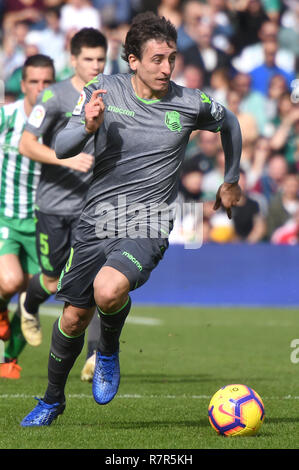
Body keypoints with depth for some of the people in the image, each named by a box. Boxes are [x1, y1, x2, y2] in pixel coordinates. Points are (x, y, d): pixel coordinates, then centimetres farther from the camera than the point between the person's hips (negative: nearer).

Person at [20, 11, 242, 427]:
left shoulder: (190, 104, -2)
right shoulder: (105, 91, -2)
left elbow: (229, 124, 20)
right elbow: (60, 148, -5)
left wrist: (231, 181, 27)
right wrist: (87, 128, -26)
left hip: (147, 226, -2)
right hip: (96, 220, 2)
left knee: (108, 292, -31)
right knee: (74, 317, 7)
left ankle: (109, 351, 2)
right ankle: (52, 400, 32)